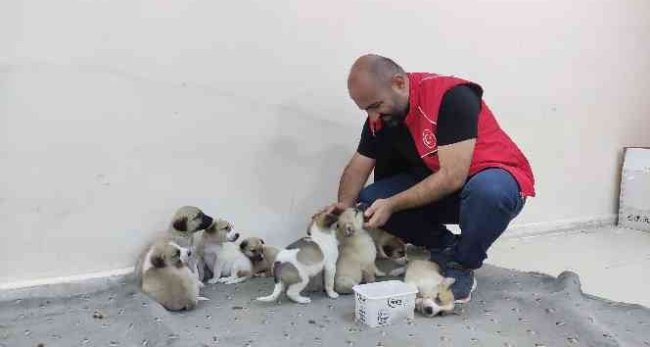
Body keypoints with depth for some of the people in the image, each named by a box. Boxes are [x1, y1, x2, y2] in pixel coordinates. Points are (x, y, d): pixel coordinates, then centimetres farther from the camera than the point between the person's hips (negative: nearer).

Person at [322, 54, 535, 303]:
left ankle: (462, 267, -12)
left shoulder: (452, 96, -27)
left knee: (487, 190, -41)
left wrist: (392, 205, -31)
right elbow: (358, 167, 0)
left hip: (497, 179, -6)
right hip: (436, 186, 6)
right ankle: (446, 249, 5)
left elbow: (453, 177, -31)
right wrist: (344, 204, -20)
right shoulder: (380, 117, -6)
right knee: (369, 201, -12)